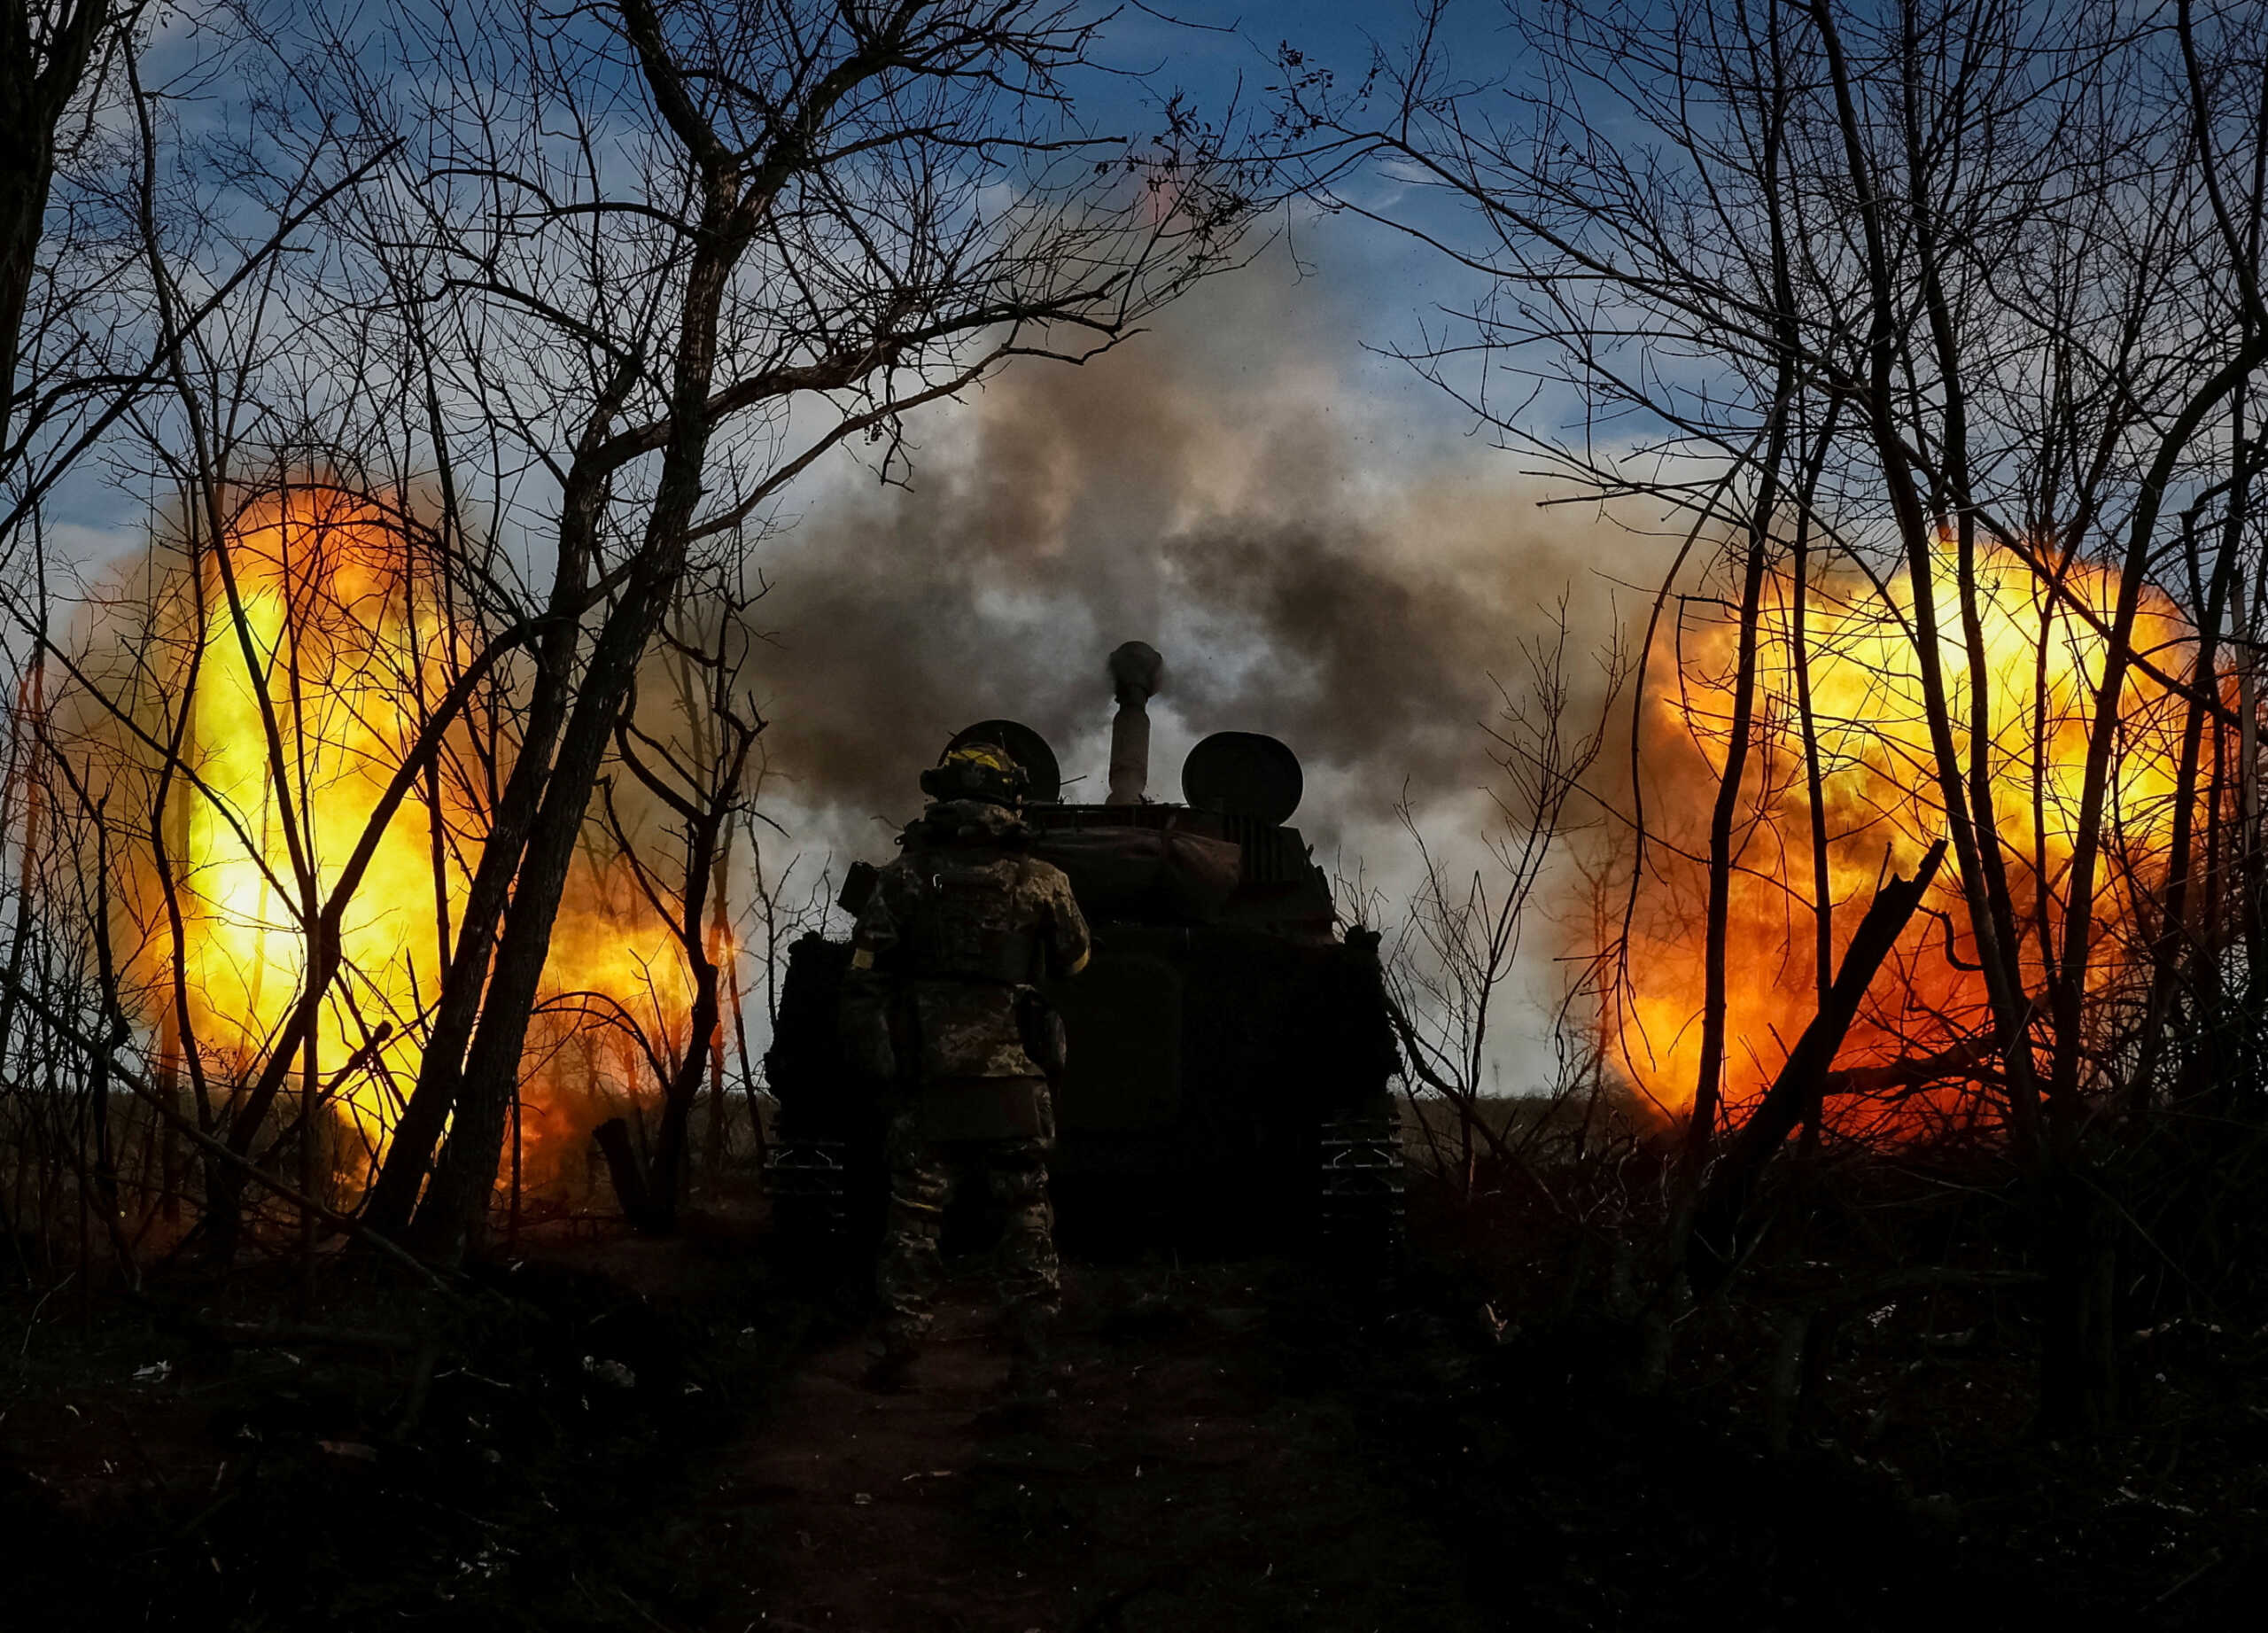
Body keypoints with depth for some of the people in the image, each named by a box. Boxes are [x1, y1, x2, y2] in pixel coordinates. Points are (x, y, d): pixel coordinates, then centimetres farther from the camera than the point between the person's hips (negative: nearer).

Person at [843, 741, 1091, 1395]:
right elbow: (1076, 962, 16)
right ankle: (1030, 1360, 8)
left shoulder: (902, 878, 1)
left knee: (913, 1221, 8)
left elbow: (862, 981, 1)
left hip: (921, 1081, 0)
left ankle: (897, 1355, 8)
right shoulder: (1042, 882, 0)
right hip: (1013, 1082, 0)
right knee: (1026, 1220, 10)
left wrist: (868, 1054, 10)